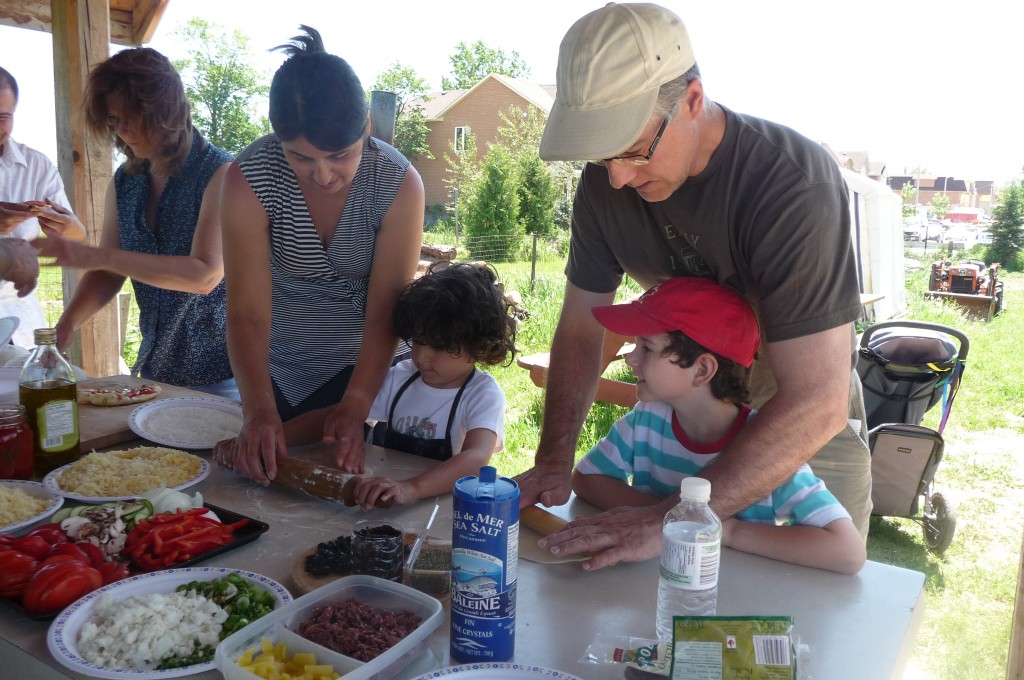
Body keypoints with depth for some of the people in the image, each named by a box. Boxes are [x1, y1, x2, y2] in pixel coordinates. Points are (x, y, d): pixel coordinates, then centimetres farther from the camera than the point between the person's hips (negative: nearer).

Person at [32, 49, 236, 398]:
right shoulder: (124, 181, 6)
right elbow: (109, 274, 9)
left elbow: (206, 275, -22)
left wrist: (101, 257, -25)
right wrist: (66, 325, -8)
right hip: (155, 364, 6)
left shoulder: (219, 172, -13)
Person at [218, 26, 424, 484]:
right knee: (264, 466, 17)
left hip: (364, 365, 0)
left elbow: (386, 313, -23)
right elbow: (248, 313, -25)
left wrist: (355, 409, -33)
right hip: (276, 368, 1)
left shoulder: (399, 184, -22)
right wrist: (259, 411, -38)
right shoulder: (250, 179, -22)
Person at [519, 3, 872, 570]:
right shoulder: (606, 181, -16)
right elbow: (580, 330, -7)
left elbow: (817, 404, -38)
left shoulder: (795, 184, -33)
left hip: (805, 427, -4)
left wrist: (669, 522, -43)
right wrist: (553, 464, -20)